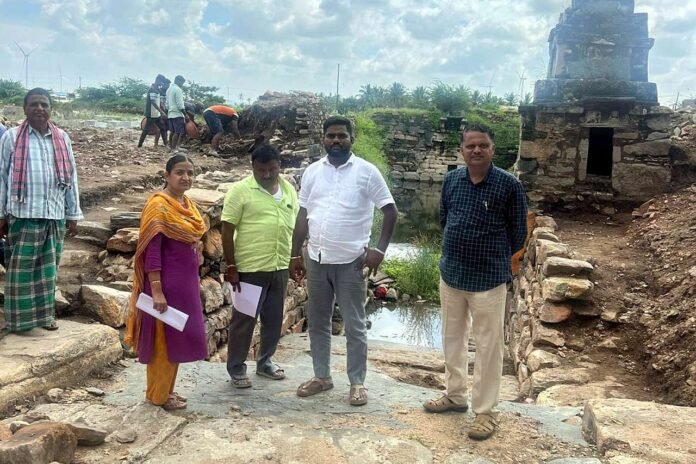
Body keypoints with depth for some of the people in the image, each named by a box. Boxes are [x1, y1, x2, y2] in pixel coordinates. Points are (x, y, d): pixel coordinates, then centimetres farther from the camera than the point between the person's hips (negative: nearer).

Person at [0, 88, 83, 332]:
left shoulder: (62, 138, 6)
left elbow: (71, 177, 9)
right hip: (23, 214, -3)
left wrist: (73, 215, 9)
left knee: (48, 266, 11)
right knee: (21, 267, 2)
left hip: (54, 214, 3)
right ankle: (20, 317, 12)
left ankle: (45, 314, 22)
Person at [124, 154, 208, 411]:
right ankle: (158, 394, 18)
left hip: (186, 282, 8)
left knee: (178, 336, 15)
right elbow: (151, 251, -19)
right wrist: (156, 291, -22)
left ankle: (166, 389, 29)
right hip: (167, 283, -8)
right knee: (164, 338, 3)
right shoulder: (158, 205, -15)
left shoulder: (187, 205, 10)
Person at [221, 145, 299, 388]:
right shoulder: (240, 190, -9)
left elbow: (296, 224, 16)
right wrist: (231, 266, -12)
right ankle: (236, 368, 18)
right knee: (244, 320, 4)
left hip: (281, 267, 6)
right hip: (250, 268, -5)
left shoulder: (289, 189, 8)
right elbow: (227, 230, -9)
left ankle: (265, 361, 31)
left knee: (274, 319, 15)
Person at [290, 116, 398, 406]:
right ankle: (321, 376, 28)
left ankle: (357, 382, 18)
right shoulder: (312, 171, 6)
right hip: (317, 260, 4)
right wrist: (295, 255, 9)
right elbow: (303, 216, 10)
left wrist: (379, 250, -14)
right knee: (317, 322, 13)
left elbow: (391, 211, -4)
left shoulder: (367, 171, -5)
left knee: (354, 326, 5)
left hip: (351, 261, -4)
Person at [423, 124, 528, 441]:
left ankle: (486, 411, 18)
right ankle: (455, 395, 36)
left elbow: (518, 232, -3)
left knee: (487, 346, 5)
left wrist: (495, 259, 8)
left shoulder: (509, 185, -12)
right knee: (452, 338, 18)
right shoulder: (451, 180, 1)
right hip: (450, 274, 5)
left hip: (489, 279, -5)